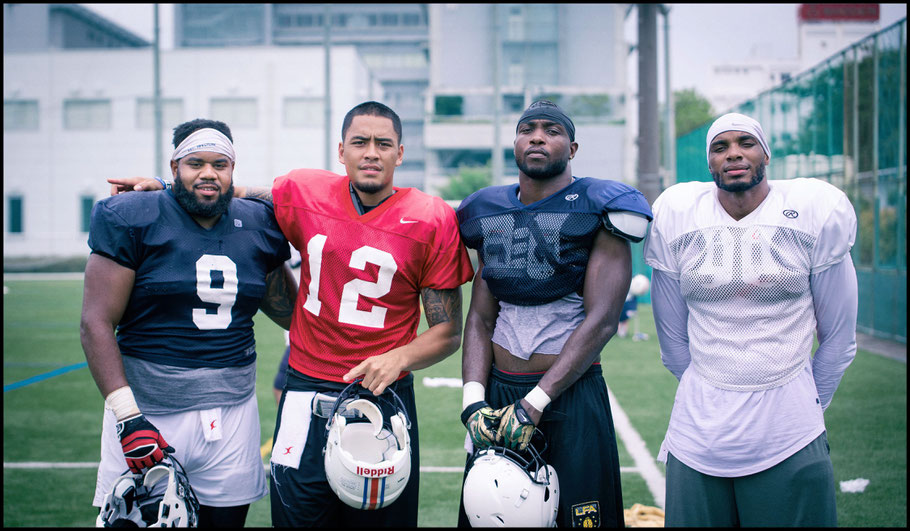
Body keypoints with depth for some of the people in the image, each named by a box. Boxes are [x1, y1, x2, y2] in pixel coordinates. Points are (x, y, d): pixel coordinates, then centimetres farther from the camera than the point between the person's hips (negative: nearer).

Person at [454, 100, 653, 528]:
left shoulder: (599, 209, -7)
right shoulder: (488, 212, 8)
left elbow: (601, 320, -14)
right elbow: (480, 318, 9)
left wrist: (534, 403, -17)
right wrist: (473, 400, -6)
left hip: (571, 392, -4)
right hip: (498, 388, 5)